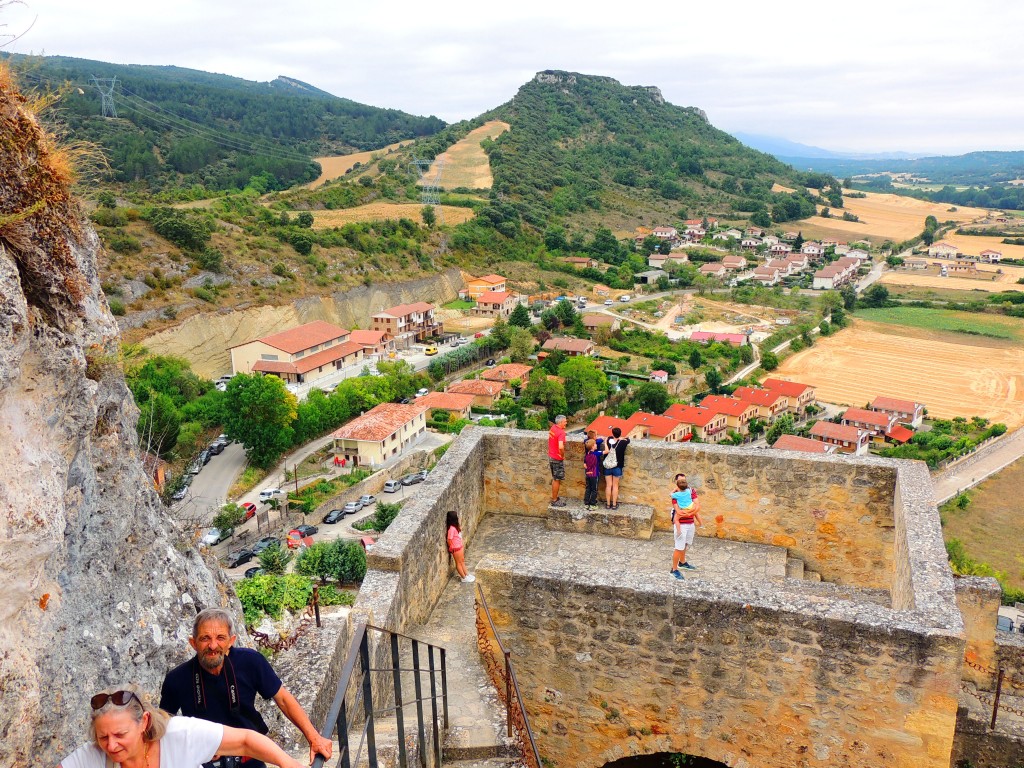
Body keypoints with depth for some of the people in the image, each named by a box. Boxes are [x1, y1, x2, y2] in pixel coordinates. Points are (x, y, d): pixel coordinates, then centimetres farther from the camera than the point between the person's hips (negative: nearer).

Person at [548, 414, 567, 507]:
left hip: (551, 457, 9)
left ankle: (554, 497, 33)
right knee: (557, 480, 3)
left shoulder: (552, 428, 2)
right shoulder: (561, 432, -23)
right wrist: (563, 455, -19)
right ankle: (554, 501, 12)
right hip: (558, 459, -9)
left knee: (555, 478, 21)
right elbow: (561, 447, -35)